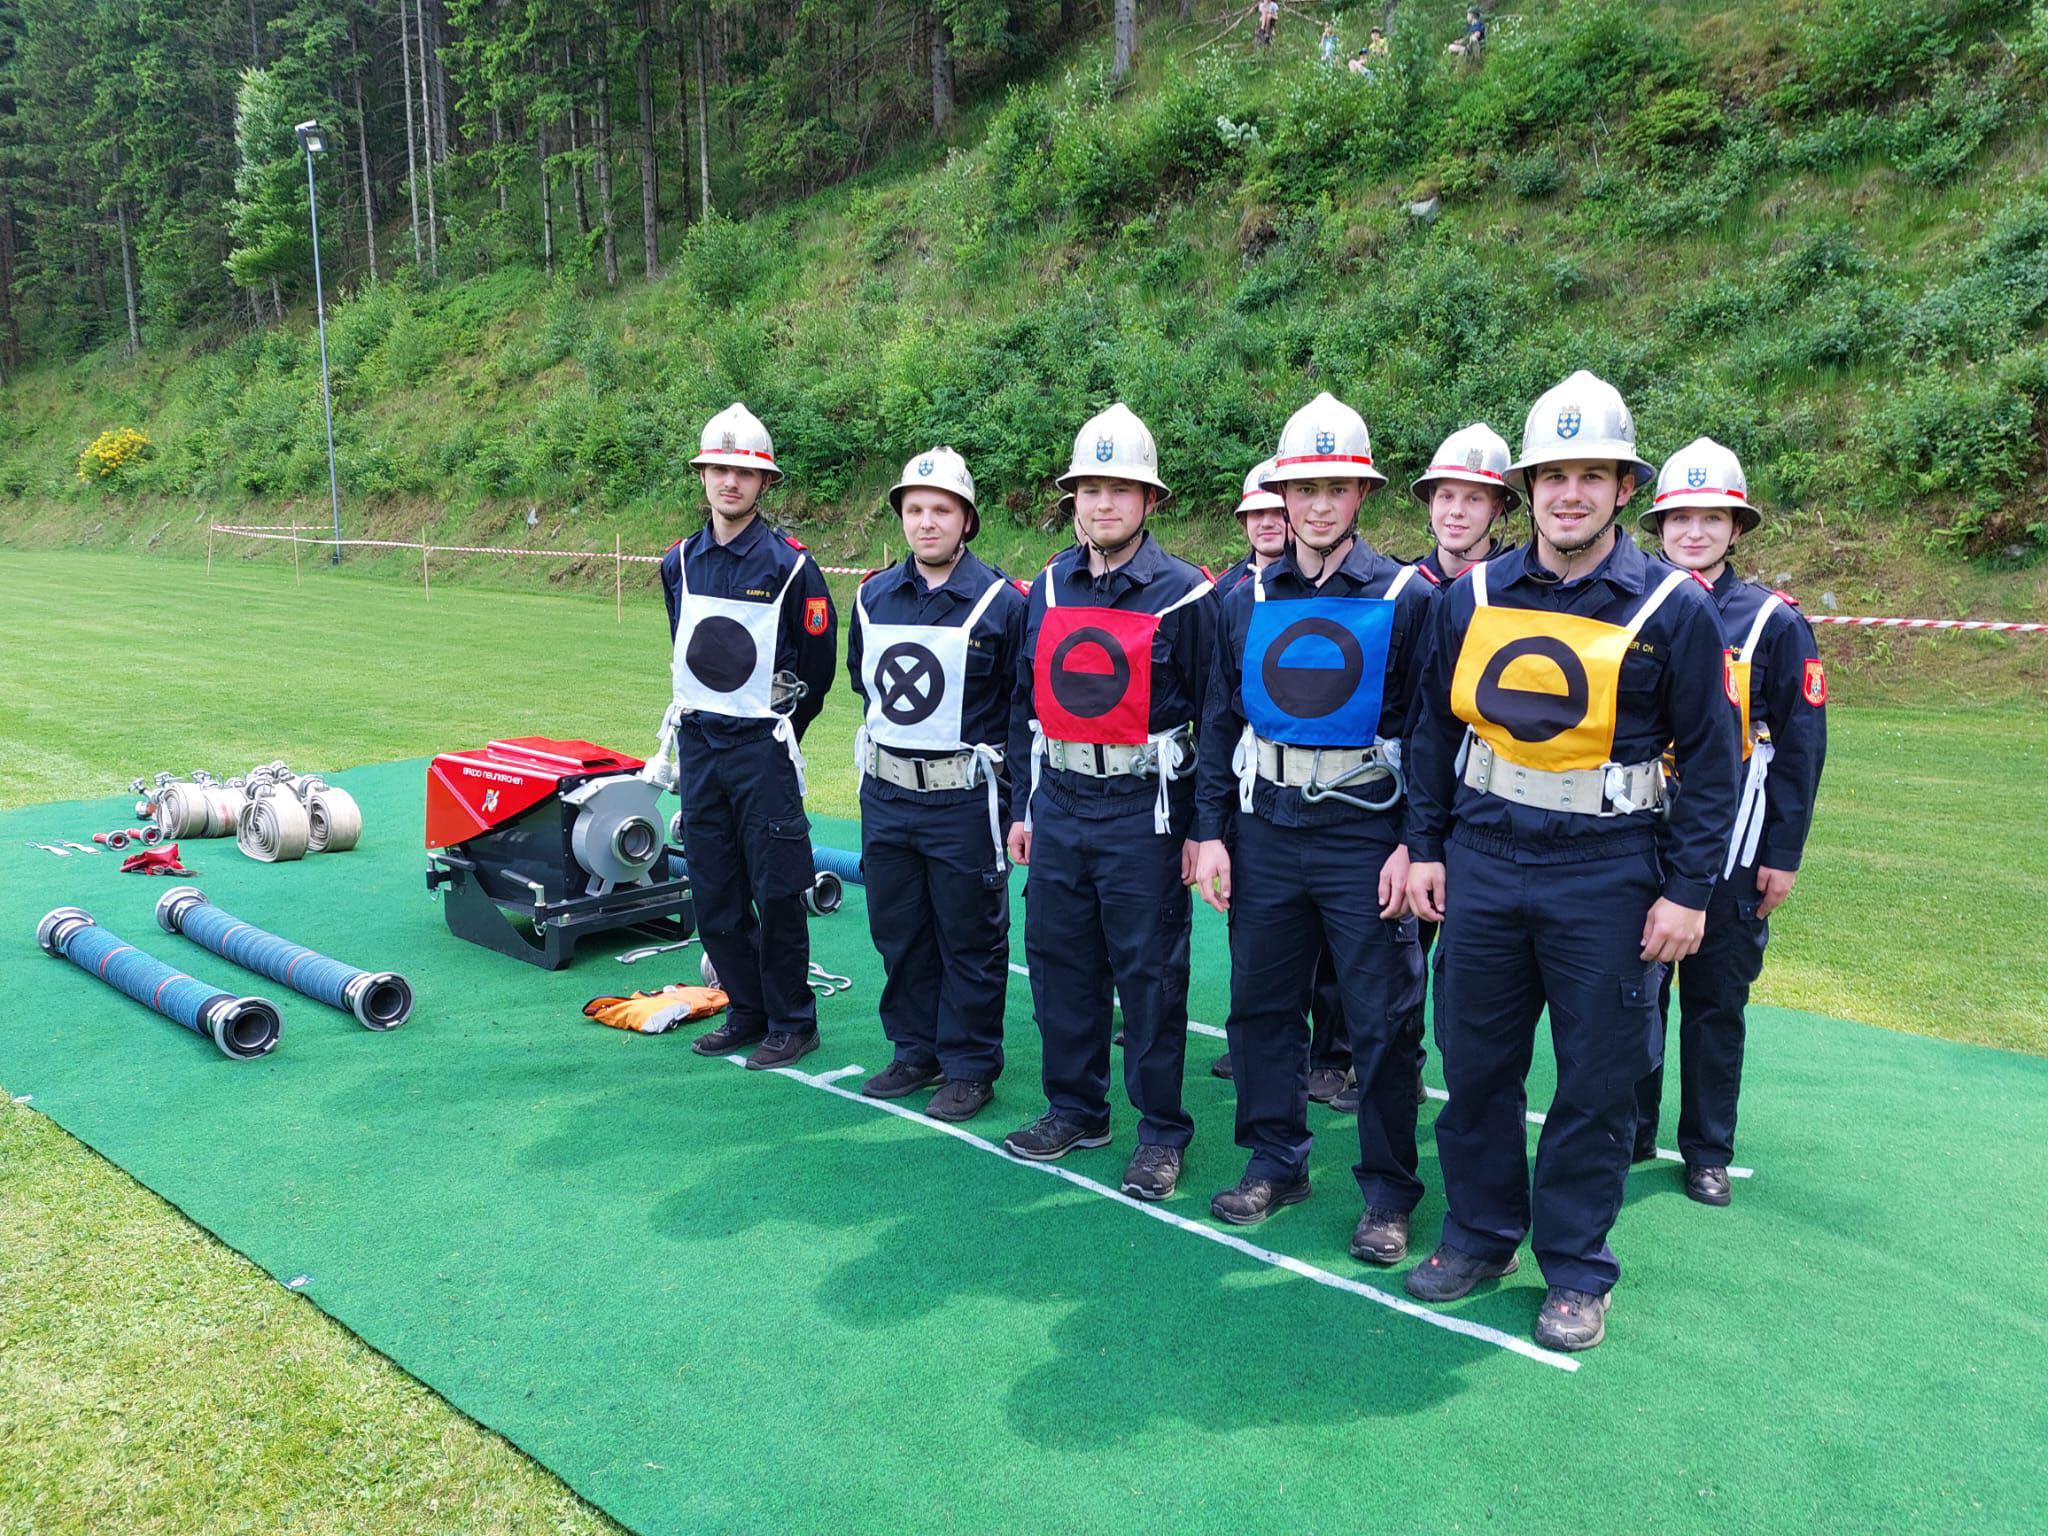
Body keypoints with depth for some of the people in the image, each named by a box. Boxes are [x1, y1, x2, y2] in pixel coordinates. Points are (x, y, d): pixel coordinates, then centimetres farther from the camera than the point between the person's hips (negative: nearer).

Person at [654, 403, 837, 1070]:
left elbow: (817, 664, -1)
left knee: (776, 892, 0)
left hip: (763, 747, -5)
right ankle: (746, 1011, 25)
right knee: (713, 894, 10)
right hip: (697, 745, 5)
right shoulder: (679, 562, 8)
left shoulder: (790, 564, -8)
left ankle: (792, 1023, 13)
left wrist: (780, 734, 5)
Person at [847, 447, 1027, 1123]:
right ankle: (915, 1053, 31)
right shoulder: (873, 596, 5)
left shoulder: (1001, 602, -9)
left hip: (965, 797, -5)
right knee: (898, 932, 15)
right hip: (885, 794, 5)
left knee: (969, 940, 5)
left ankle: (969, 1067, 19)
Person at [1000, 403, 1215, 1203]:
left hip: (1143, 812, -5)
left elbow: (1212, 717, -5)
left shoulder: (1184, 594, -6)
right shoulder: (1049, 587, 9)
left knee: (1149, 971, 2)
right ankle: (1074, 1108, 28)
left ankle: (1161, 1130, 17)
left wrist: (1200, 829, -6)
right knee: (1058, 958, 12)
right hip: (1059, 807, 5)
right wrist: (1023, 807, 13)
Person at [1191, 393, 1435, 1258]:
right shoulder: (1246, 602, 7)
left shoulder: (1406, 599, -3)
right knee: (1261, 1005, 12)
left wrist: (1415, 846, -10)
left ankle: (1388, 1193, 17)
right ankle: (1275, 1162, 29)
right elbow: (1219, 725, 10)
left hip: (1366, 836, -3)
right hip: (1265, 832, 4)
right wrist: (1210, 832, 4)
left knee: (1381, 1019, 3)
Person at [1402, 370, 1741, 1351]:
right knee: (1474, 1062, 11)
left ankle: (1576, 1269, 24)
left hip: (1608, 878, -2)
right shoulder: (1471, 598, 3)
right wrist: (1424, 847, 5)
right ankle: (1481, 1235, 31)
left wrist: (1689, 892, -5)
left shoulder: (1673, 608, -4)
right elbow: (1434, 730, 10)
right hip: (1483, 865, 3)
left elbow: (1710, 757, -1)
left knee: (1596, 1082, 7)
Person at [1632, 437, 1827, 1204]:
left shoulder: (1774, 622, -2)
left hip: (1729, 850, -1)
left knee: (1715, 1003, 9)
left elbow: (1801, 746, -1)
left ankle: (1707, 1151, 23)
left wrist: (1783, 854, -4)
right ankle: (1630, 1132, 25)